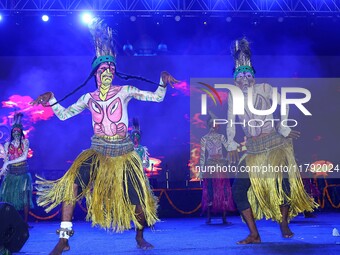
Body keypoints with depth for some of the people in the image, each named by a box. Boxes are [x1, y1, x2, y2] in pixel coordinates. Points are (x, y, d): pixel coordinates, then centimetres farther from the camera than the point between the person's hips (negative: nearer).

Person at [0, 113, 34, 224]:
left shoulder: (25, 142, 2)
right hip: (11, 173, 2)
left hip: (23, 173, -2)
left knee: (24, 196, -8)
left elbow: (24, 157, -9)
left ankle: (25, 222, -7)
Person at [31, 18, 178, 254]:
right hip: (98, 152, 1)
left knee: (138, 199, -1)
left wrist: (163, 81, -19)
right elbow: (64, 114, 10)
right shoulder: (89, 98, 7)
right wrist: (51, 99, -6)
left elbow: (157, 97, -1)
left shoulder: (125, 91, 0)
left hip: (124, 152, -1)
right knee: (71, 182, -23)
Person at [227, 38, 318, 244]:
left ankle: (284, 225, 16)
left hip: (275, 144, -3)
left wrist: (283, 129, 0)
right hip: (252, 149, 3)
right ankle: (254, 235, 0)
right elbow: (231, 121, 9)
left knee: (282, 182, -13)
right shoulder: (233, 96, 4)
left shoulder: (265, 88, -3)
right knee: (239, 189, -8)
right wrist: (231, 145, 5)